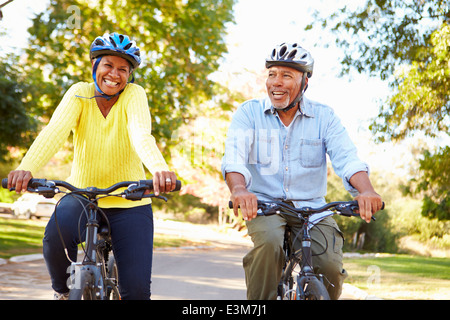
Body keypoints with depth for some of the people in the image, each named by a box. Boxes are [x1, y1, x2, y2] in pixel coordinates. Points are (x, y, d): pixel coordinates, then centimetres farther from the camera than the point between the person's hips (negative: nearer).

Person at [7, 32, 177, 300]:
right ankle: (64, 291, -1)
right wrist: (27, 168, -42)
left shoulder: (134, 95, -9)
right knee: (56, 237, -31)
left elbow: (141, 135, -28)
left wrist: (160, 168, -51)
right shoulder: (80, 93, -5)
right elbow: (55, 131, -23)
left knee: (137, 288, -12)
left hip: (129, 201, 0)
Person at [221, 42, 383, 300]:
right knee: (269, 243, -32)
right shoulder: (249, 113, 0)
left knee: (331, 268, -21)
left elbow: (347, 157, -12)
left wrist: (366, 190, -34)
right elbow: (234, 156, -16)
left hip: (311, 208, 1)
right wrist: (238, 189, -39)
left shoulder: (324, 117, 2)